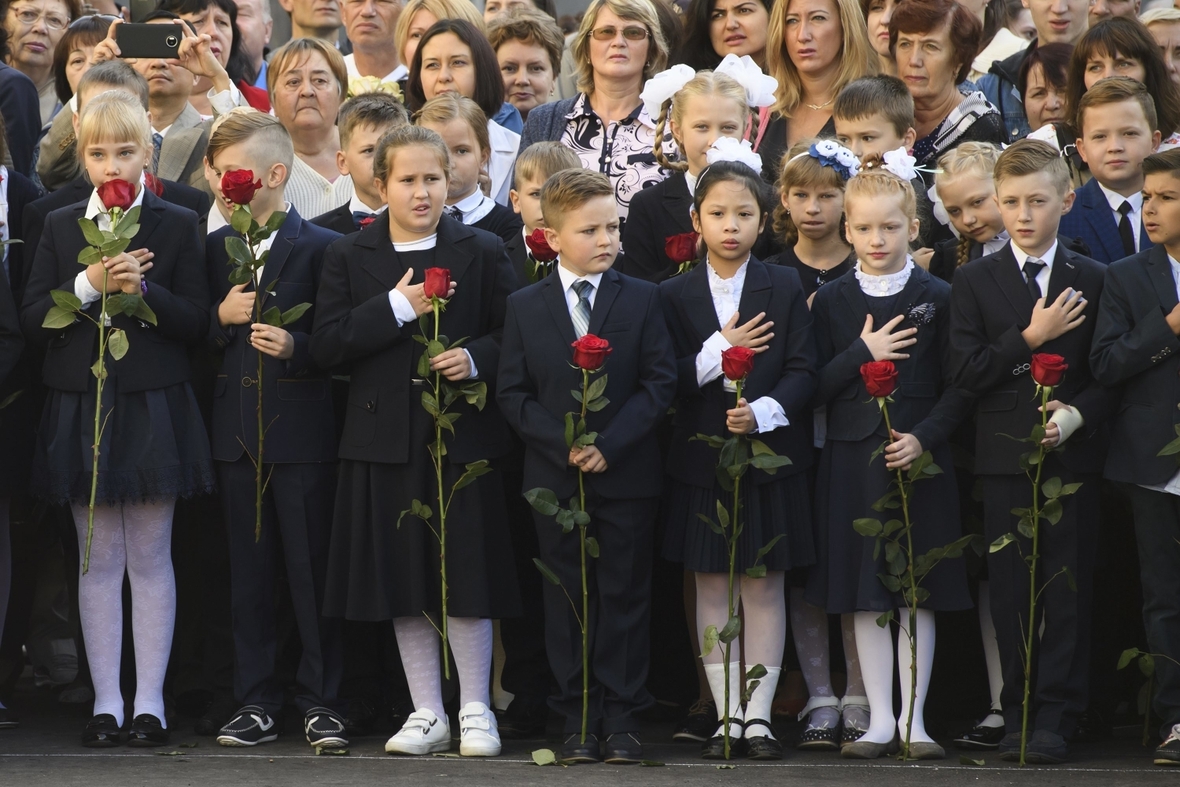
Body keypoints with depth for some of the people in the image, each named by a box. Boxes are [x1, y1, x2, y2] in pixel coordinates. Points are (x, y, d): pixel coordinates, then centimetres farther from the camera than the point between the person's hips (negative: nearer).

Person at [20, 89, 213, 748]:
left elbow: (197, 323, -3)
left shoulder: (178, 226, 2)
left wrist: (144, 290, -17)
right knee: (99, 561, 5)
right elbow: (33, 318, 1)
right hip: (82, 411, 2)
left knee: (151, 559, 2)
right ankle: (106, 701, 10)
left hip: (153, 412, -2)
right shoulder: (62, 227, 8)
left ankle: (149, 701, 6)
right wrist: (89, 285, -14)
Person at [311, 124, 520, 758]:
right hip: (386, 439, 1)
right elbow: (325, 347, -5)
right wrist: (396, 307, -14)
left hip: (464, 436, -1)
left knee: (466, 580, 0)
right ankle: (427, 713, 16)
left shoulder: (483, 253, 4)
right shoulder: (348, 257, 5)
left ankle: (476, 709, 12)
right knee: (403, 585, 6)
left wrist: (476, 359, -17)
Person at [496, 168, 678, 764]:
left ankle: (622, 717, 7)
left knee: (624, 597, 3)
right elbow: (512, 392, 1)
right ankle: (576, 720, 10)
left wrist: (609, 444, -15)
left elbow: (660, 382, -4)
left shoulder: (641, 300, 1)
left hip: (627, 474, -1)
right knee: (567, 598, 5)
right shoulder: (524, 307, 3)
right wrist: (563, 445, -13)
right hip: (555, 478, 1)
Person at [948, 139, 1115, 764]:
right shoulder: (975, 282, 5)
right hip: (1004, 455, 0)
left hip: (1072, 454, 0)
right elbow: (965, 372, -4)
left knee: (1068, 590, -1)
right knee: (1011, 591, 3)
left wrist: (1075, 415, -14)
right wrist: (1028, 339, -13)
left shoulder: (1092, 282, 5)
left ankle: (1055, 718, 3)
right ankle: (1018, 714, 9)